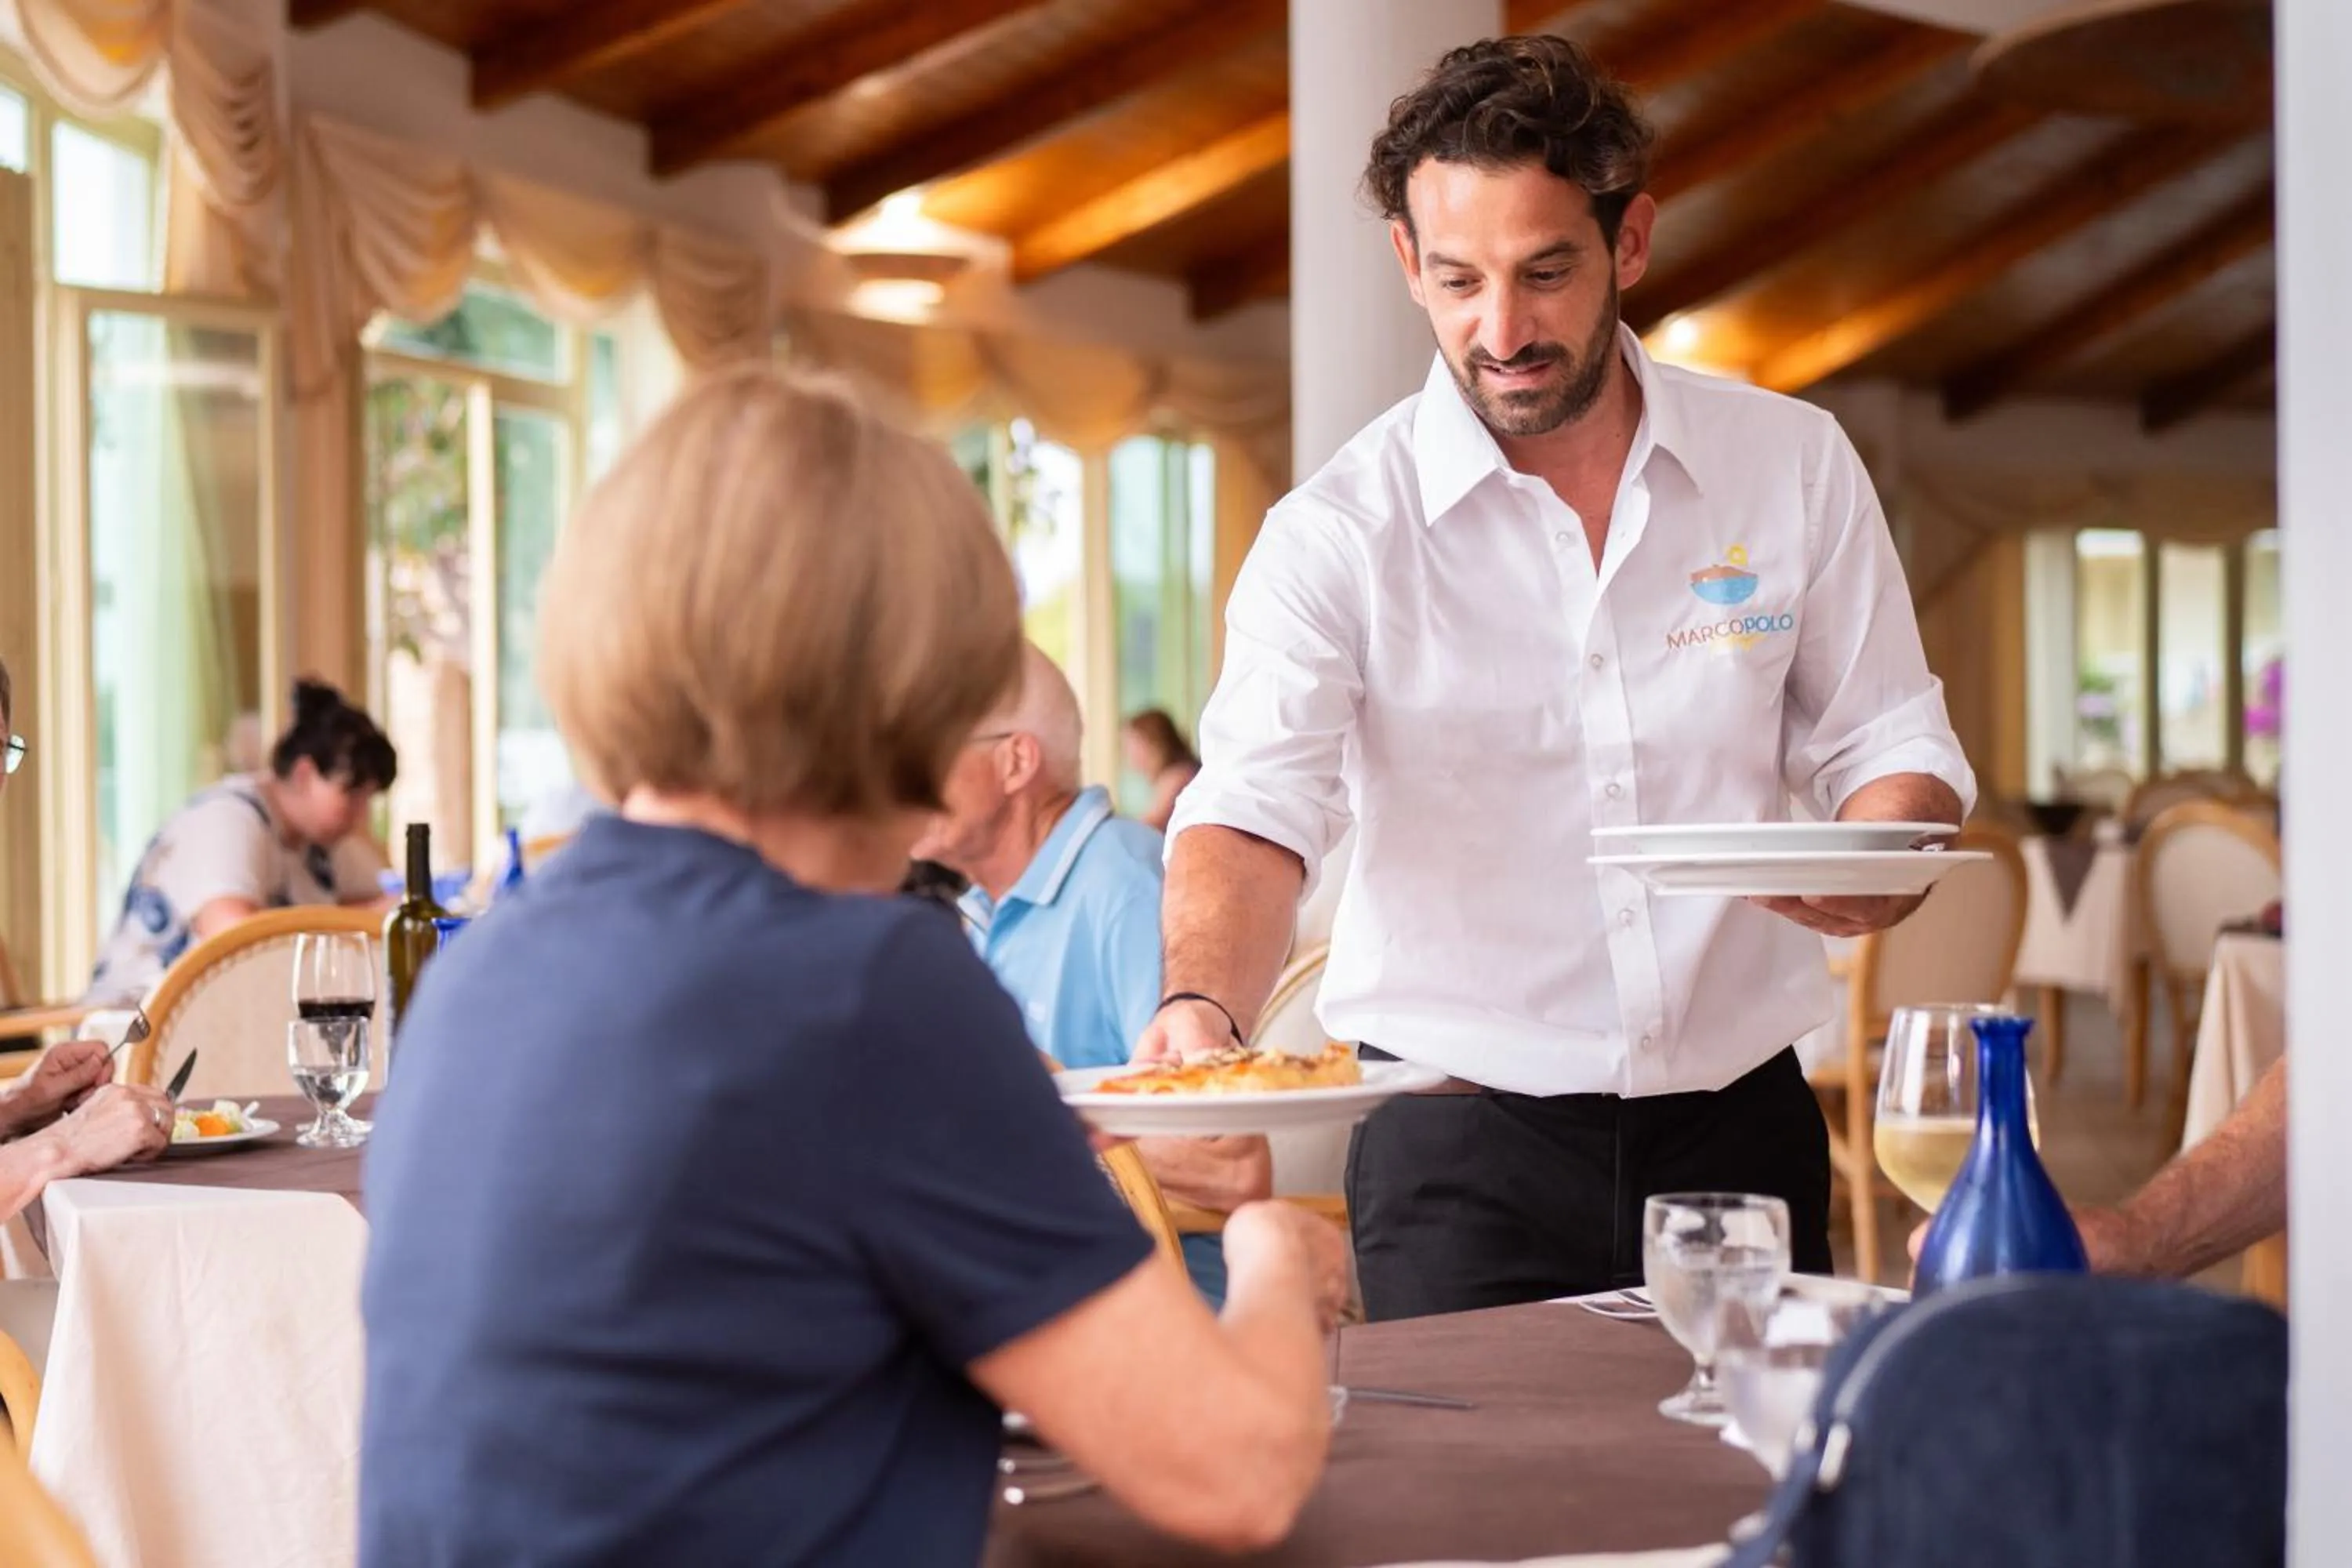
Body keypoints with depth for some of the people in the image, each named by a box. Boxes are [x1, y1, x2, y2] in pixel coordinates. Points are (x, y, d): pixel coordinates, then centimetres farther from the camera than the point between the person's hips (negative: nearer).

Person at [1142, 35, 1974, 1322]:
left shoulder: (1795, 466, 1)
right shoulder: (1336, 536, -8)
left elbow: (1890, 743, 7)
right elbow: (1254, 812, -19)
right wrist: (1203, 1005, -40)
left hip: (1737, 1127, 3)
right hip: (1459, 1146, -2)